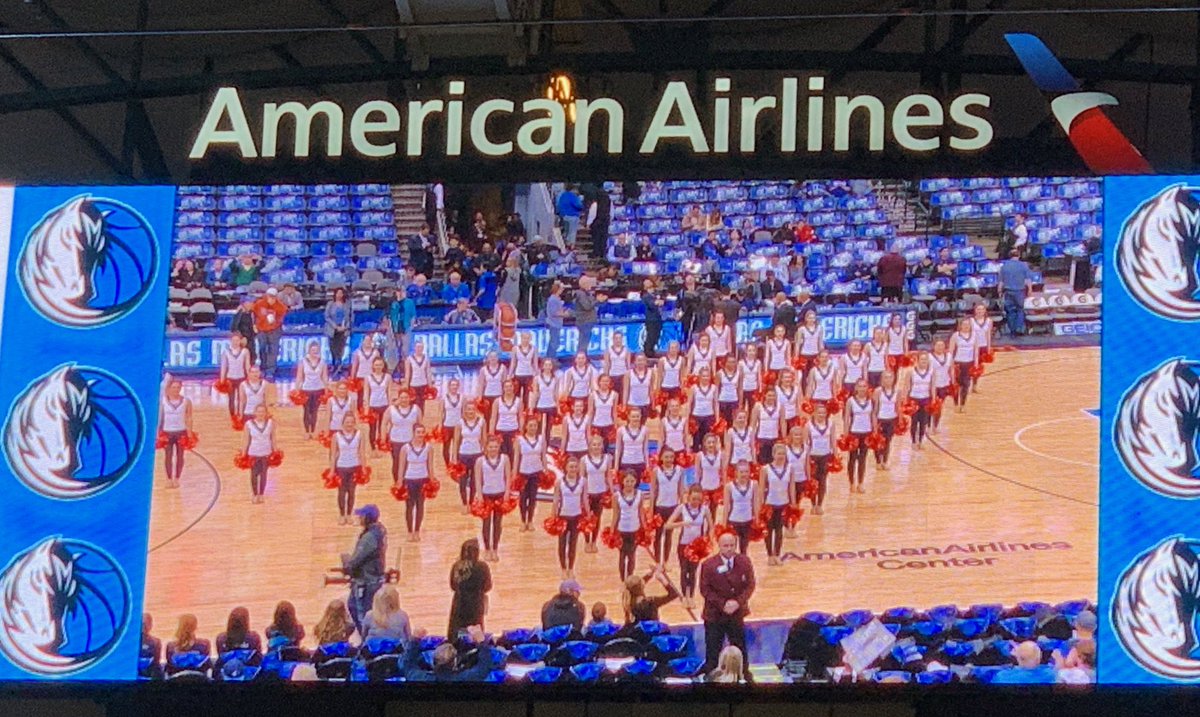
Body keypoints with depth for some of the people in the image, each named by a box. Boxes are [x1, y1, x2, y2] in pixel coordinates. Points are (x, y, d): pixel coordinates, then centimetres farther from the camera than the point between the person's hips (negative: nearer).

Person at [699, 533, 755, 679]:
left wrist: (738, 602, -18)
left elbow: (750, 585, -3)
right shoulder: (708, 565, -13)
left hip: (737, 613, 3)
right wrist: (722, 605, -21)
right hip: (715, 615, -3)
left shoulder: (744, 562, -5)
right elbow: (705, 590, -11)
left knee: (740, 646, 16)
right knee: (713, 650, 5)